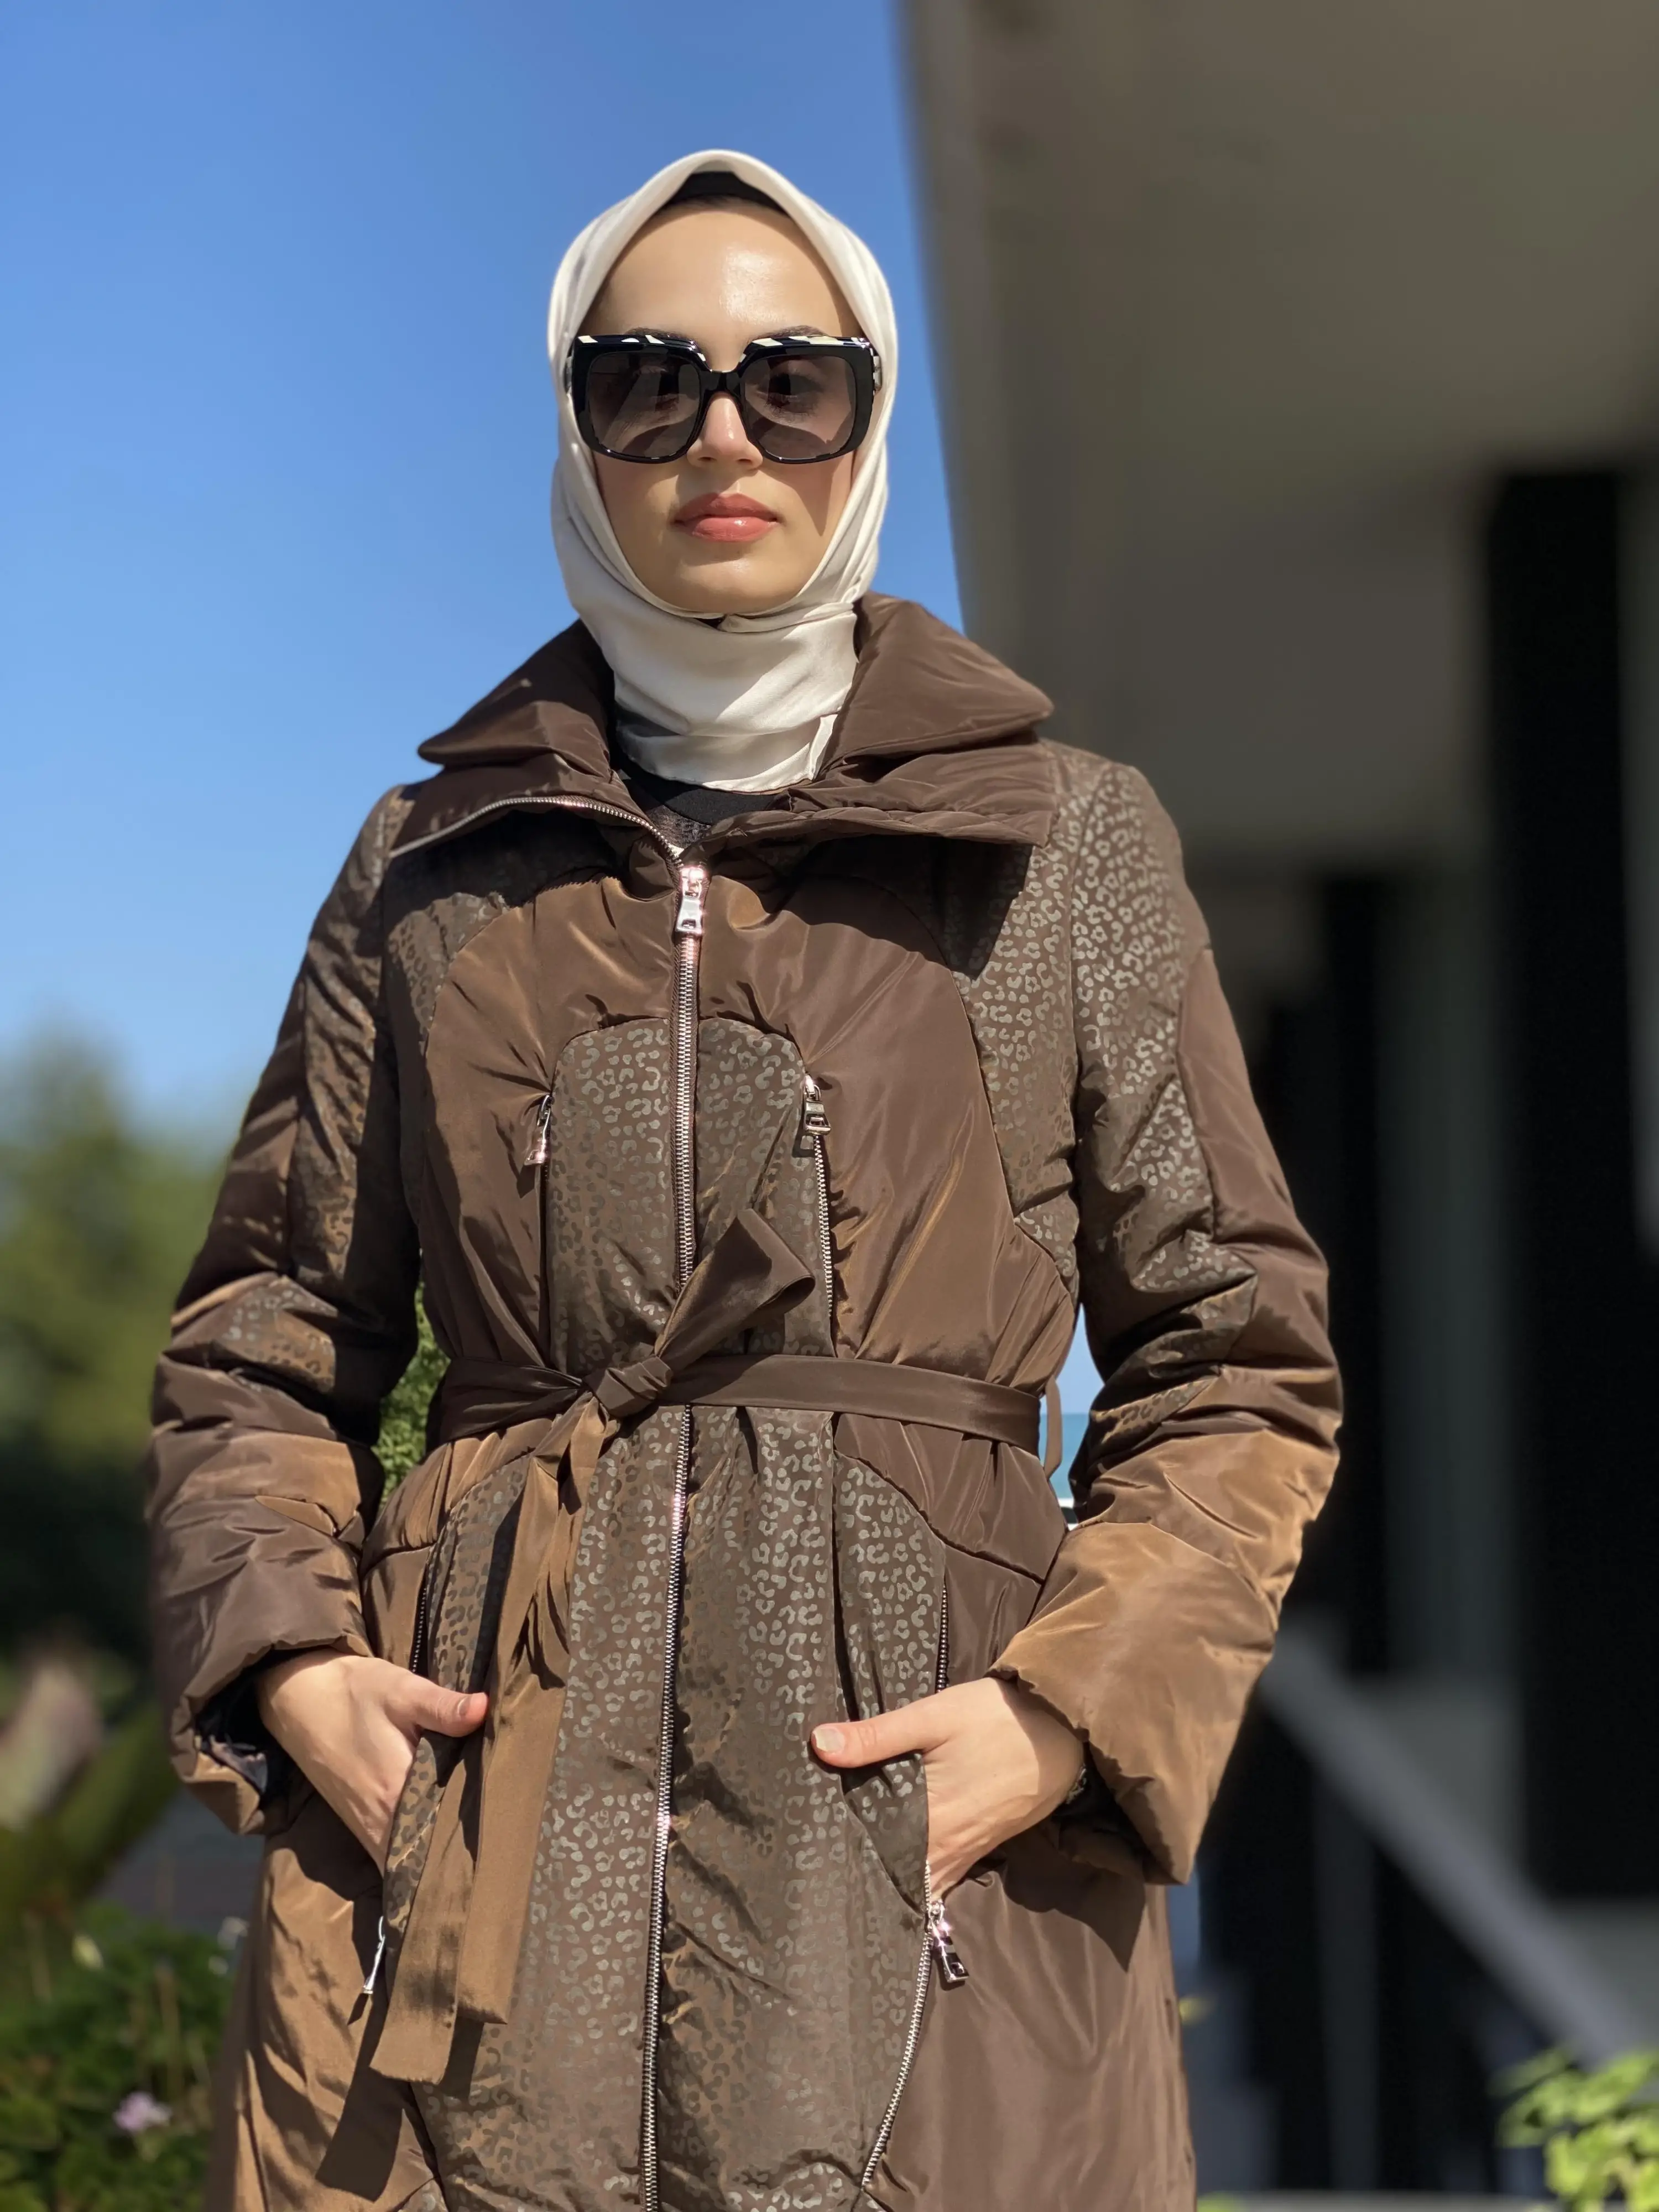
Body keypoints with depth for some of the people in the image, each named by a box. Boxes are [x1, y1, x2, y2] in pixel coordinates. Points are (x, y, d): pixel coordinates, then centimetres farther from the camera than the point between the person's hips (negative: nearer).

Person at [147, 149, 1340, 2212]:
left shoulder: (1068, 846, 9)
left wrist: (1069, 1712, -7)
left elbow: (1236, 1364, 8)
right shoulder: (431, 866, 13)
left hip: (927, 1822, -1)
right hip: (468, 1795, 1)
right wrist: (279, 1657, -2)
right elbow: (262, 1343, 16)